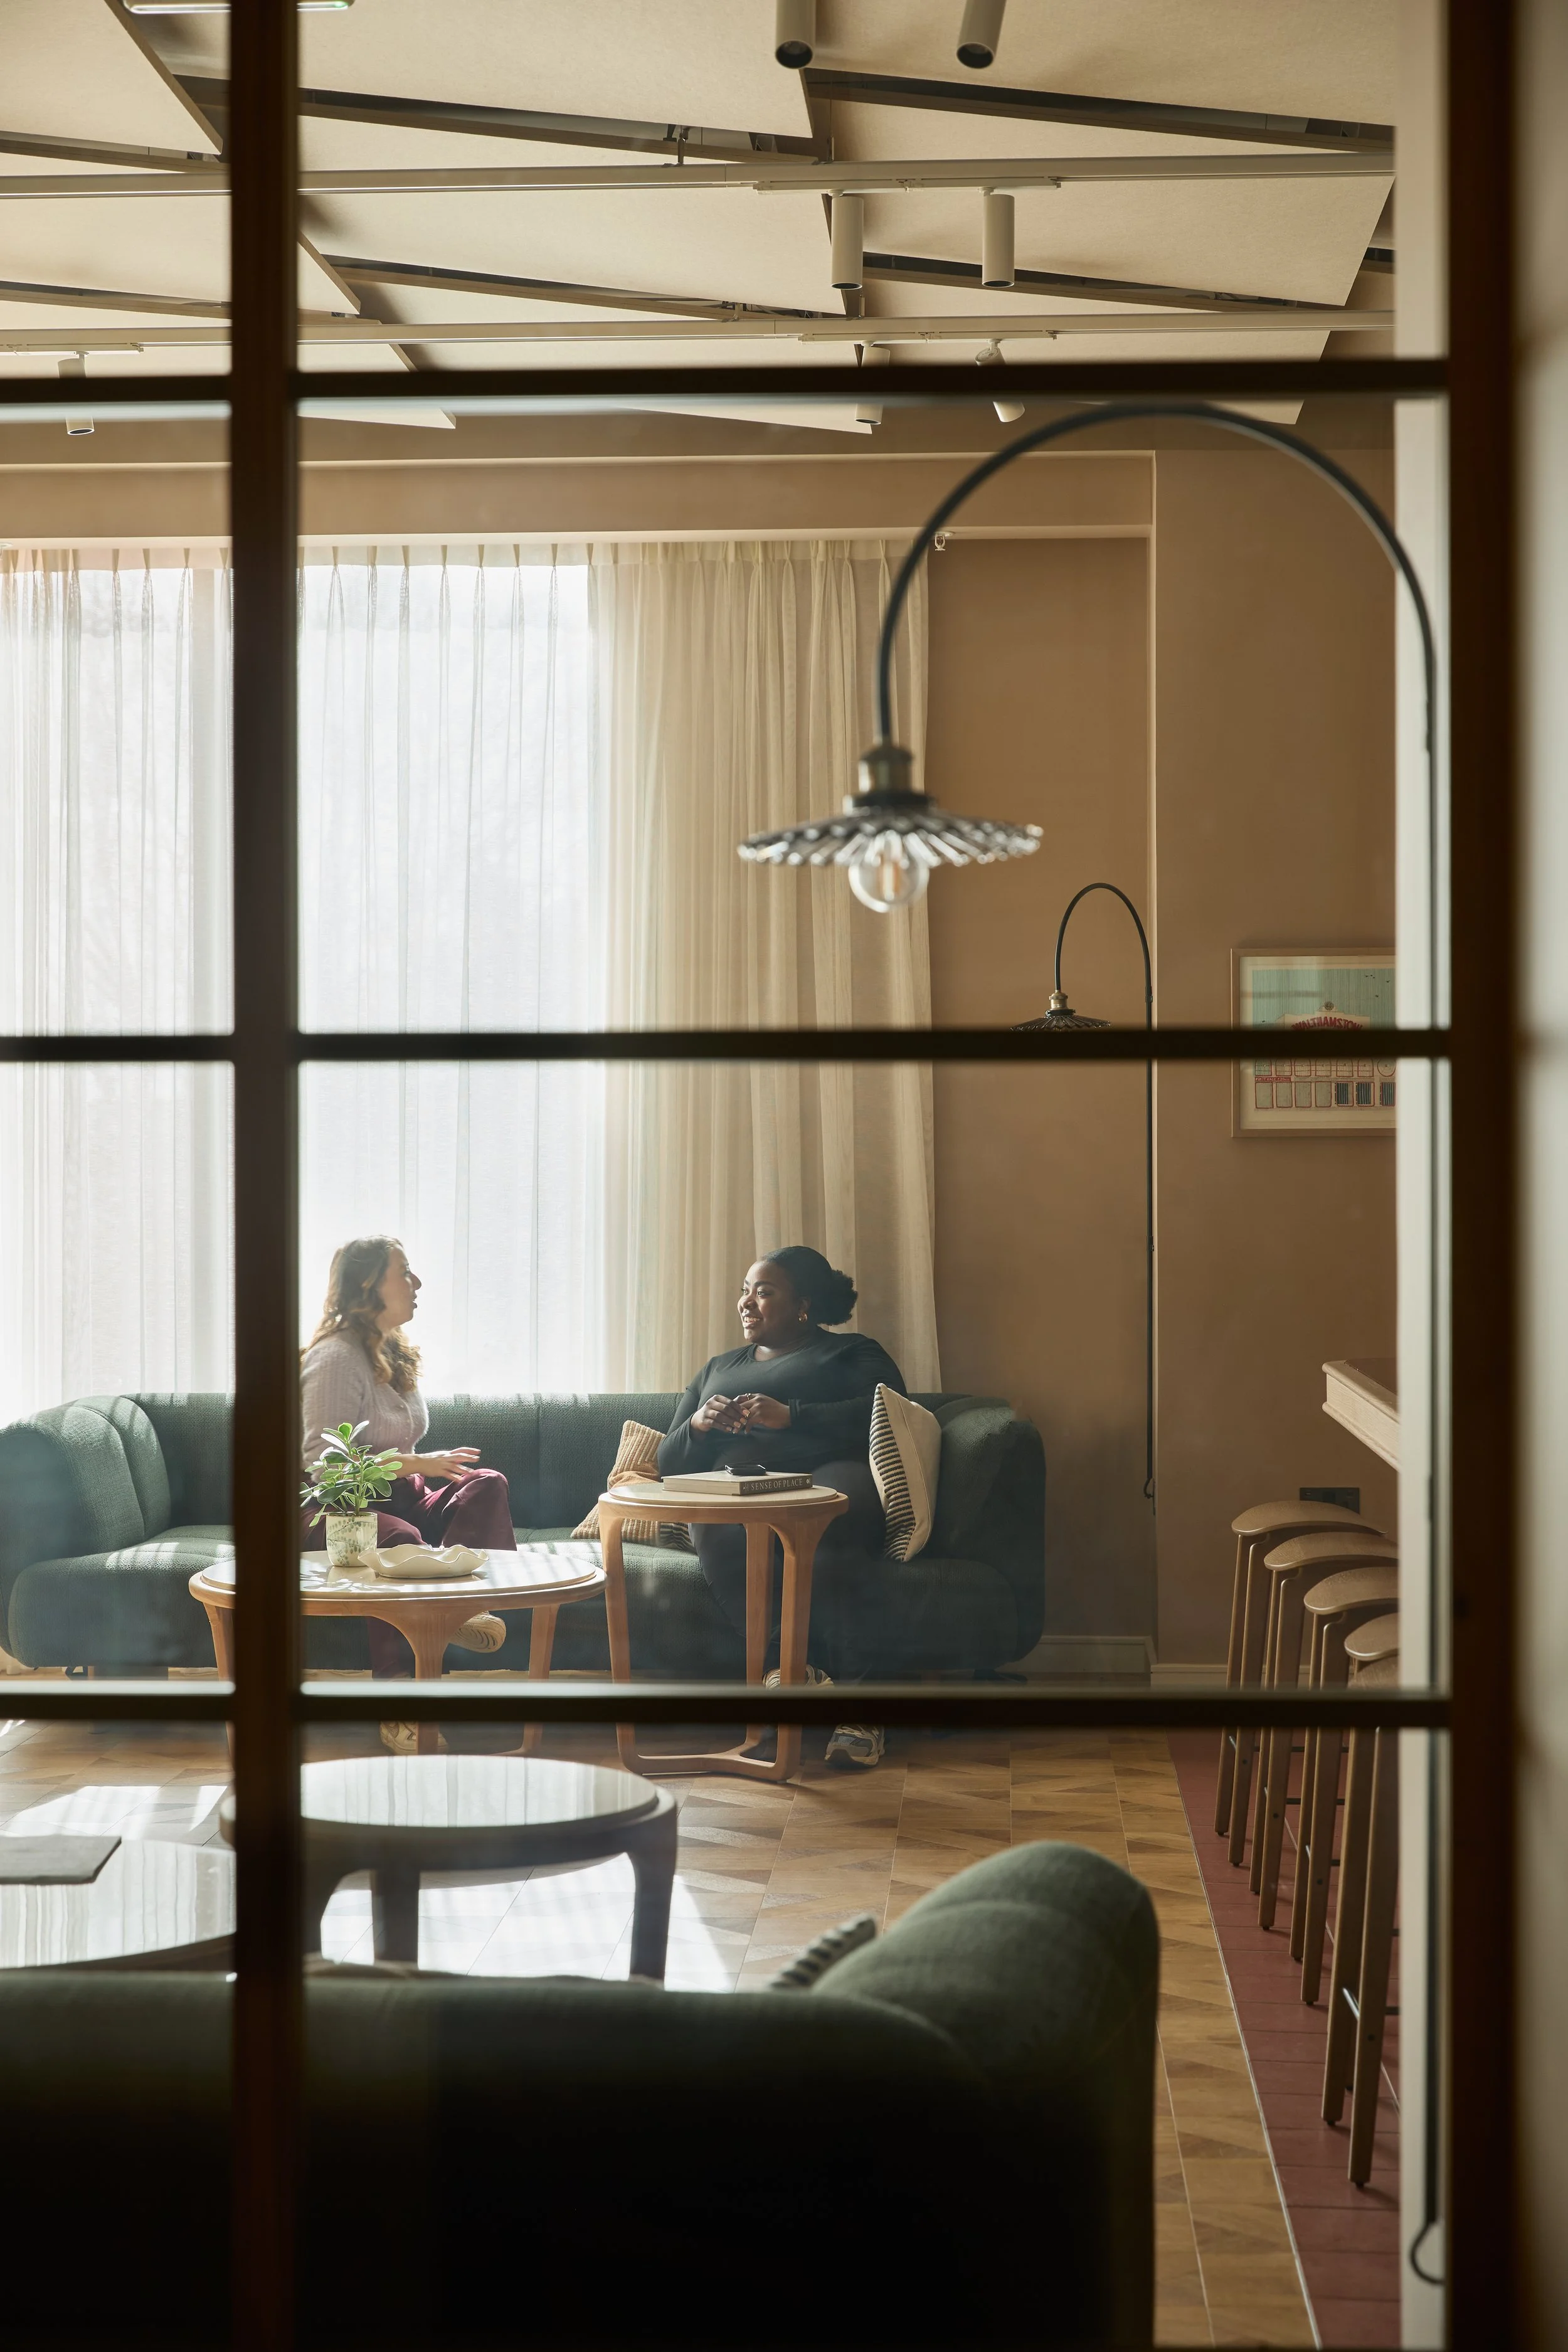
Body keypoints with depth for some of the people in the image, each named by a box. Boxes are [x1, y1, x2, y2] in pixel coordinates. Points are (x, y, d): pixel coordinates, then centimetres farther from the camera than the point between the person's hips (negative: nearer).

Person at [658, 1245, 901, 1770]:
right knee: (717, 1531, -38)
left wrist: (791, 1416, -11)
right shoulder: (718, 1368, 38)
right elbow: (669, 1463, 30)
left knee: (838, 1509, -43)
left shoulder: (852, 1353, 23)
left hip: (828, 1475, -3)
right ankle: (798, 1674, -42)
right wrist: (698, 1426, 7)